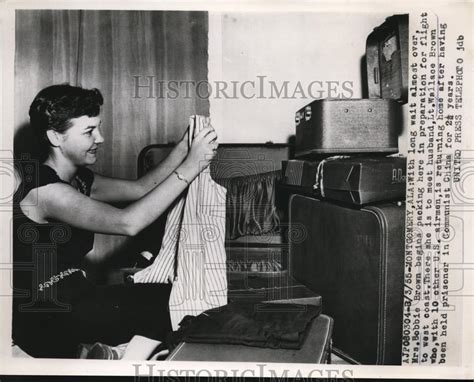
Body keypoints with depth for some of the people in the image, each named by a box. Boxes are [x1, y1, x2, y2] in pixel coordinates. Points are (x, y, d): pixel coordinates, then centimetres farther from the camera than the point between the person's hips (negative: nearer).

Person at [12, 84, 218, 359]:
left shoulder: (79, 178, 5)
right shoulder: (45, 190, -24)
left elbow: (140, 188, 4)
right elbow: (127, 223, -35)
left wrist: (183, 148, -9)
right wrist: (190, 167, -32)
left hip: (70, 293, 9)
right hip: (45, 318, -8)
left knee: (169, 295, 0)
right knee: (167, 304, -12)